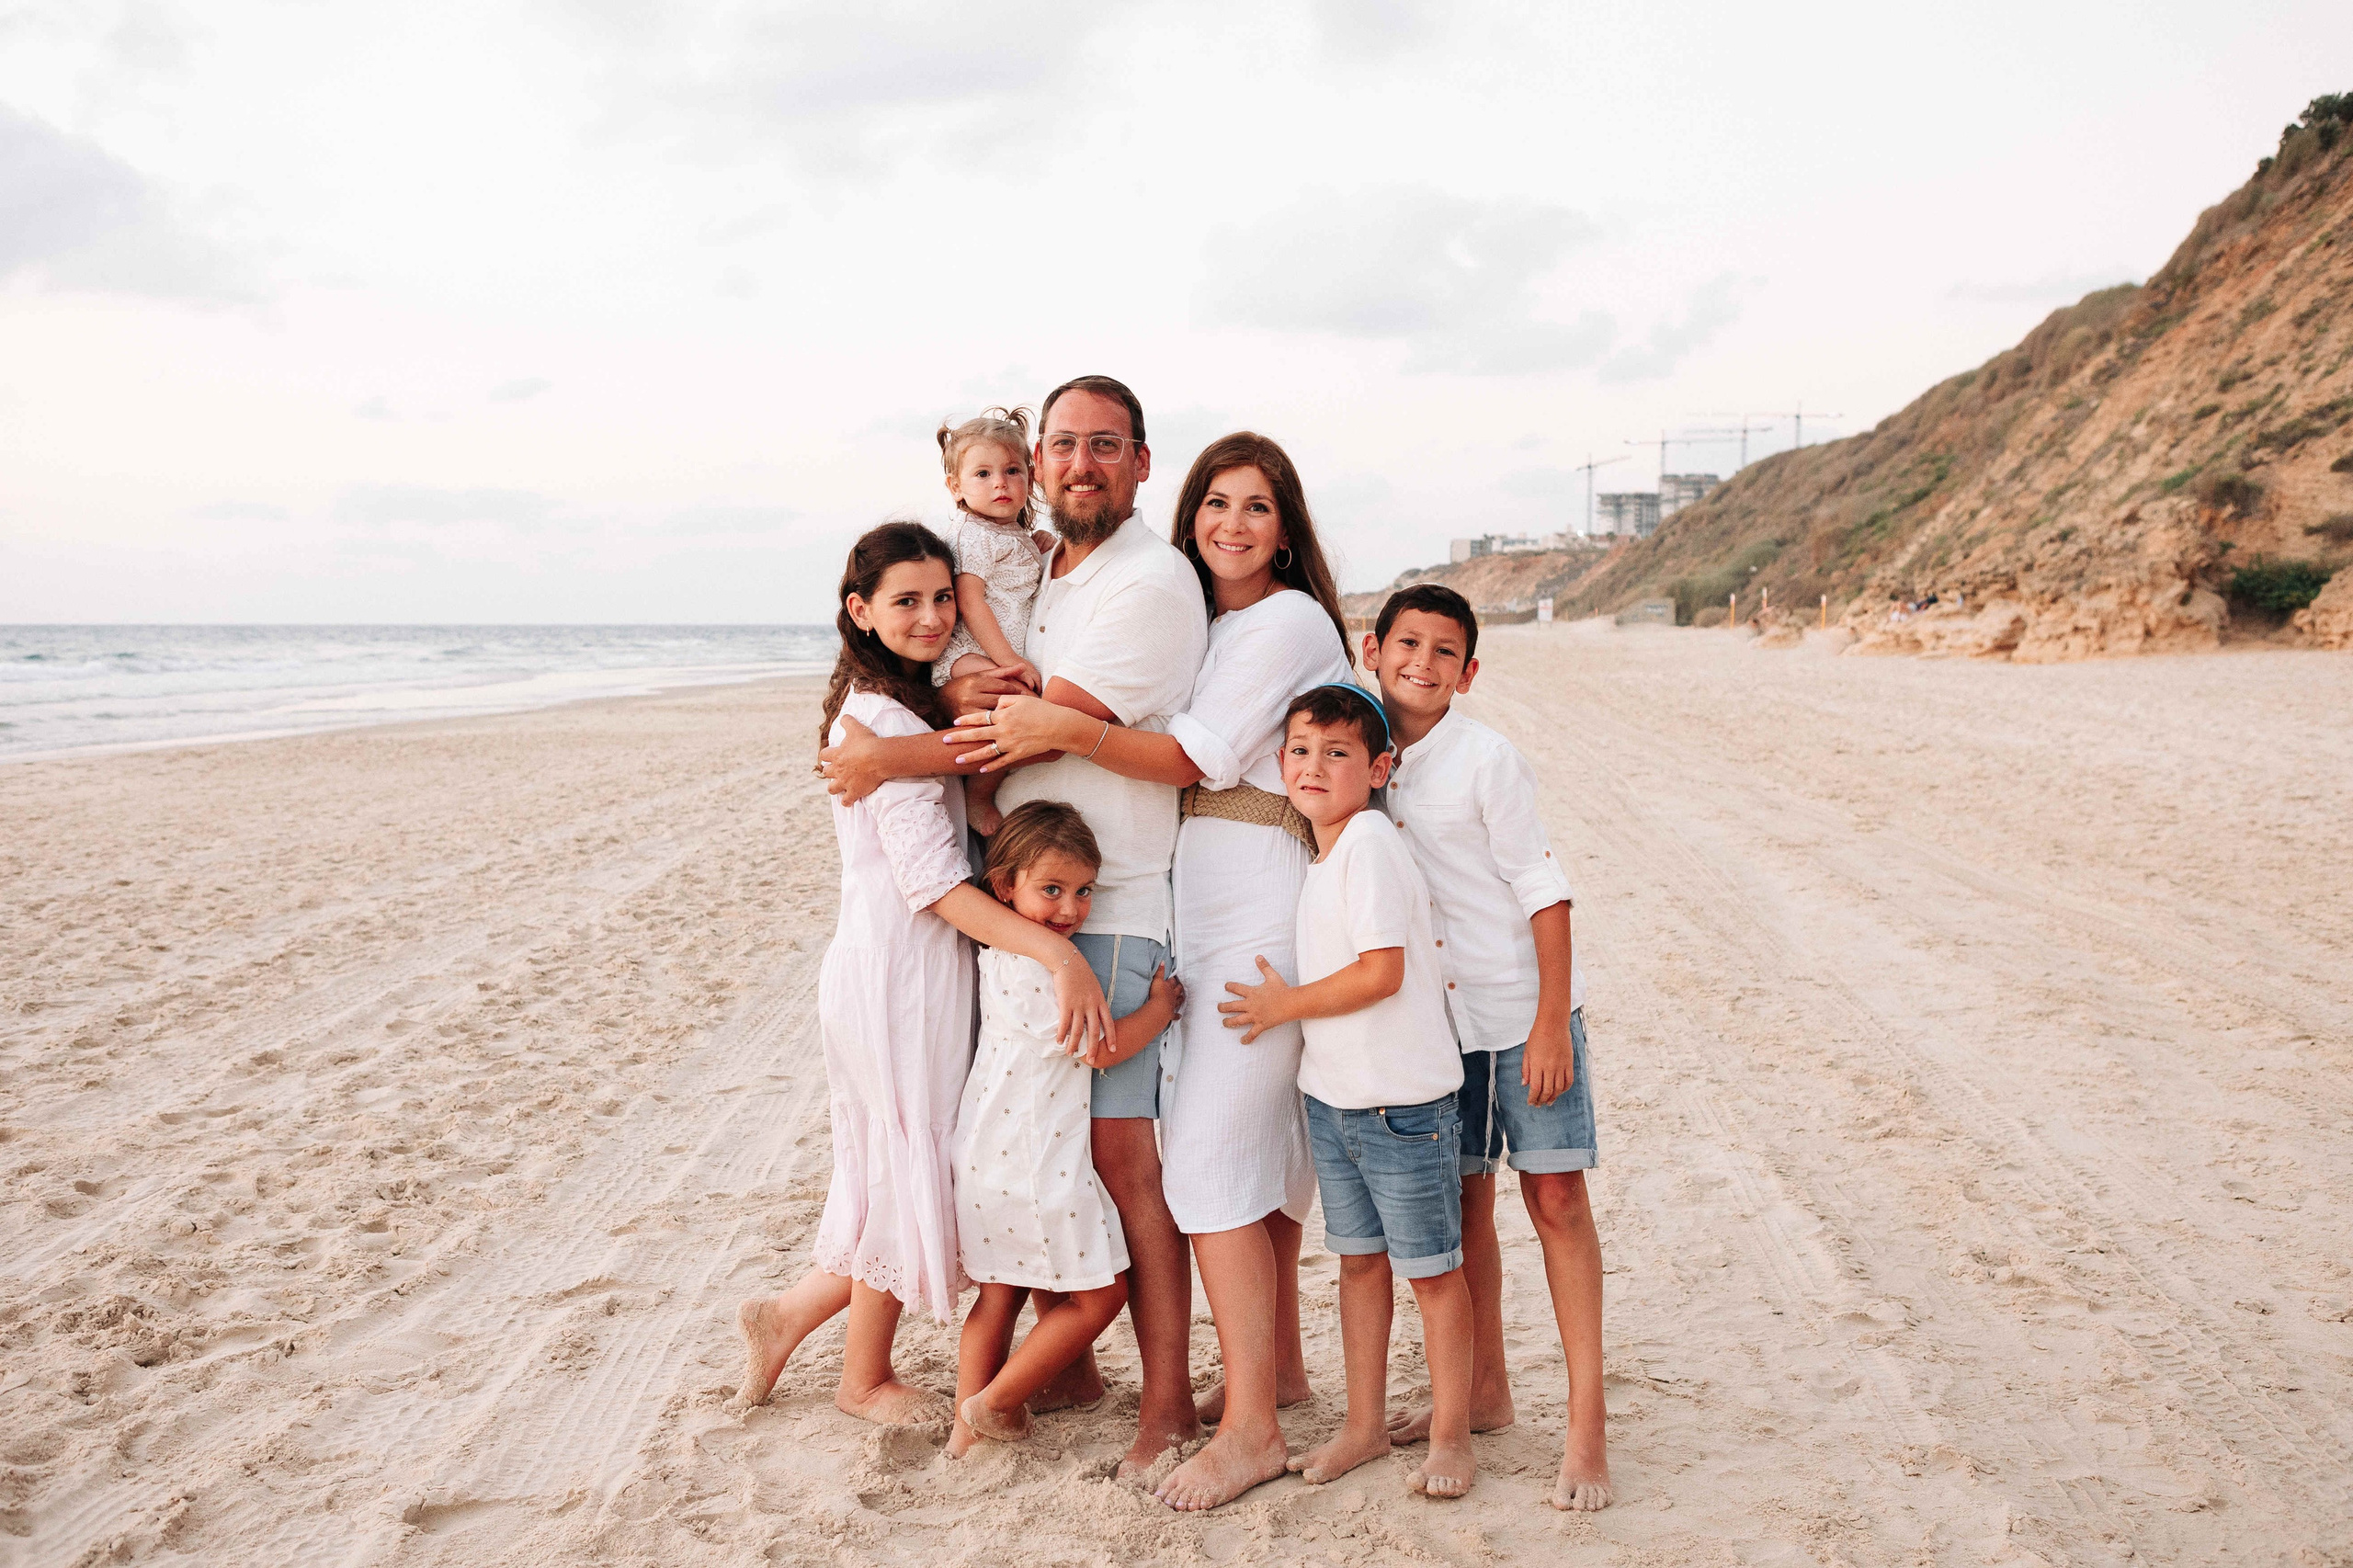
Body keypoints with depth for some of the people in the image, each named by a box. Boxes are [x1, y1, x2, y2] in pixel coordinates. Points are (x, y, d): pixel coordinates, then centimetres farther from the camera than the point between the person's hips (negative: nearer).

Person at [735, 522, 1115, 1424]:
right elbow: (931, 880, -23)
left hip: (917, 968, 9)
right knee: (909, 1167, 5)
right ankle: (865, 1380, 22)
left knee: (904, 1170, 17)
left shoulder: (909, 707, 13)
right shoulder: (887, 720, -18)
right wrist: (1059, 953, -30)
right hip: (900, 973, -9)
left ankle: (790, 1316, 30)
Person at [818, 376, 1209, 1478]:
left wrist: (890, 757, -9)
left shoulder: (1151, 583, -10)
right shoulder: (1034, 574, 17)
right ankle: (1065, 1361, 25)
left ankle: (1168, 1399, 2)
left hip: (1114, 903, -8)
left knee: (1120, 1148, -8)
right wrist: (954, 694, -6)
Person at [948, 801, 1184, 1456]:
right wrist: (1162, 1004, -4)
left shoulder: (997, 954, 7)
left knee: (999, 1292, 21)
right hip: (1036, 1162, -9)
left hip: (987, 1155, 9)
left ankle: (967, 1427, 27)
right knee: (1099, 1293, 5)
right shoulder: (1039, 970, -22)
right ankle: (993, 1402, 9)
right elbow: (1103, 1049, -17)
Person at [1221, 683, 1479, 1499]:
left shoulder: (1370, 843, -18)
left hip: (1402, 1101, -9)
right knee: (1359, 1260, 17)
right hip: (1332, 1095, 9)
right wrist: (1286, 1004, 10)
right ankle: (1364, 1425, 29)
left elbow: (1382, 973, -22)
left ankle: (1450, 1436, 18)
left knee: (1431, 1270, 5)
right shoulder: (1323, 853, 10)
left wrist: (1285, 1005, -13)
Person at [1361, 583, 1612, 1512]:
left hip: (1525, 1013, -5)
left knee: (1557, 1197, -4)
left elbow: (1543, 888, -12)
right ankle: (1485, 1391, 28)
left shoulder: (1485, 760, -13)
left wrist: (1551, 1024, -16)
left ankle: (1586, 1425, 3)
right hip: (1438, 1019, 5)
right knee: (1462, 1201, 13)